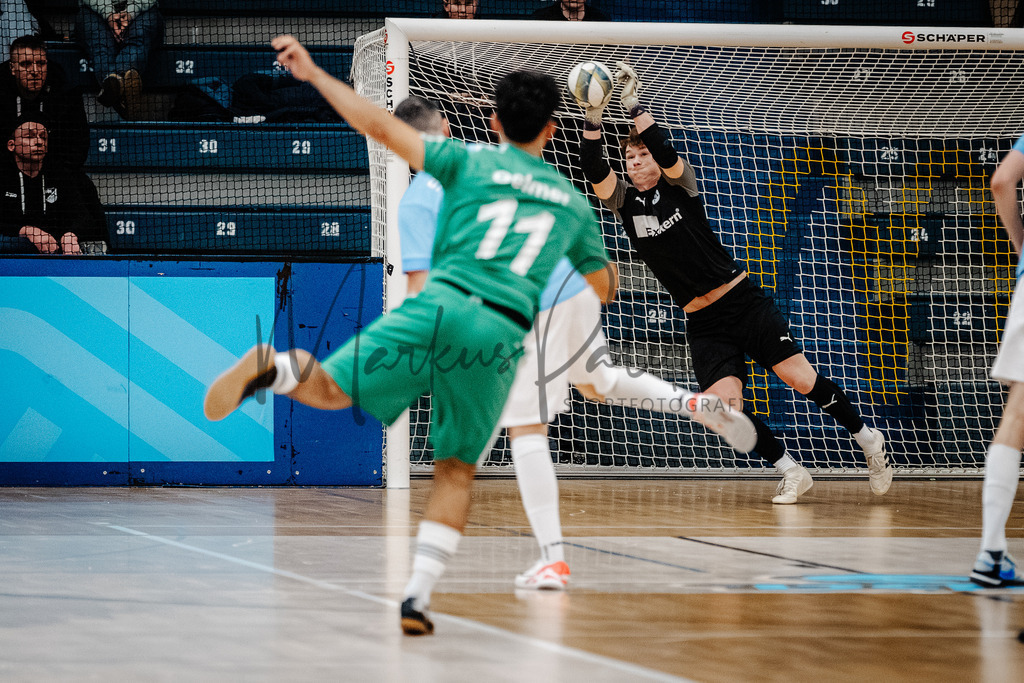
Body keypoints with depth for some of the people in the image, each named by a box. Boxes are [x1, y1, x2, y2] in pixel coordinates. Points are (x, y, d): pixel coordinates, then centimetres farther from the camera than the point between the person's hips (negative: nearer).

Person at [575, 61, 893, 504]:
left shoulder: (680, 185, -1)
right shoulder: (625, 203, 4)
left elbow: (667, 155, -24)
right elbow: (594, 172, -15)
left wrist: (634, 106, -32)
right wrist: (593, 118, -29)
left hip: (745, 302, -2)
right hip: (703, 324, 3)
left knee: (800, 378, -10)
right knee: (726, 408, -16)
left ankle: (868, 440, 10)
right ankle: (791, 472, 1)